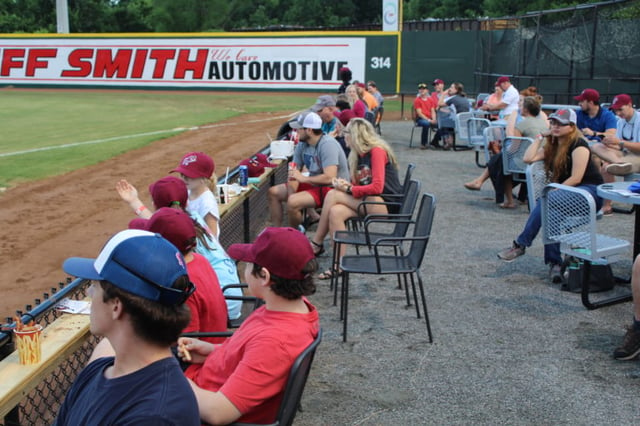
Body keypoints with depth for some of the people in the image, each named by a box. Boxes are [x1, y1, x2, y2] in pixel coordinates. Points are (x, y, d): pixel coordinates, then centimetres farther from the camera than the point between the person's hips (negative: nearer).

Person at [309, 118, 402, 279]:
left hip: (385, 204, -8)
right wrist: (347, 185, -5)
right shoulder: (358, 155, 14)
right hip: (368, 203, 8)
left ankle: (316, 244, -8)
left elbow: (377, 187, -20)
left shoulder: (377, 151, -11)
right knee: (335, 212, -19)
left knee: (333, 195, -18)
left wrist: (348, 189, -15)